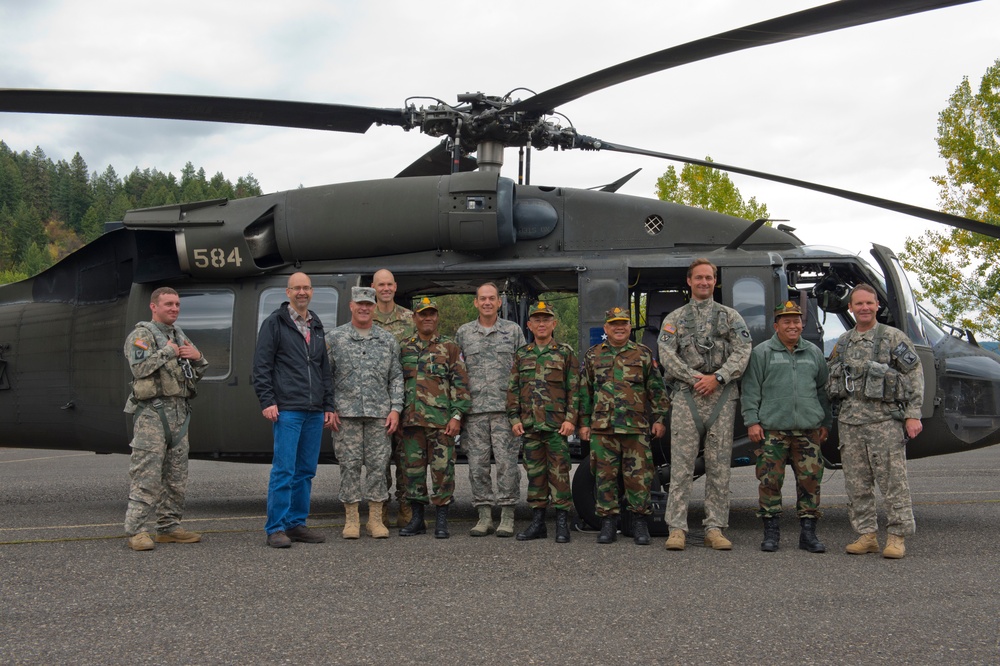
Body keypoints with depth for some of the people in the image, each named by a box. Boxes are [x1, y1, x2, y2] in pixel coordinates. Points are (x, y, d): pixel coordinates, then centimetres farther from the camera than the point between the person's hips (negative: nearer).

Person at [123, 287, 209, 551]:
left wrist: (197, 357, 5)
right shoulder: (142, 335, -2)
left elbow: (197, 374, 25)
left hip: (179, 412, 8)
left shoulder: (179, 336, 22)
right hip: (152, 412, -8)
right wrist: (168, 352, -10)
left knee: (176, 475, 9)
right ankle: (136, 531, -10)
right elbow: (140, 368, -18)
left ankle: (169, 527, 17)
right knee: (146, 474, -11)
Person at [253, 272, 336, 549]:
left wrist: (328, 406, 15)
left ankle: (296, 523, 16)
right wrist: (267, 401, -13)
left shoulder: (317, 327, 19)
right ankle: (275, 529, -2)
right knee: (284, 470, -8)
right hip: (287, 411, -6)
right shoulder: (275, 323, 1)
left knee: (306, 471, 8)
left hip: (314, 412, 6)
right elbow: (261, 366, -5)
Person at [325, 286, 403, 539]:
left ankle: (376, 519, 10)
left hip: (379, 413, 2)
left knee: (378, 464, 1)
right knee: (349, 465, 0)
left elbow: (396, 378, 10)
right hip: (346, 413, -1)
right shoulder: (334, 338, 6)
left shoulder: (387, 340, 11)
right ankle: (351, 520, 9)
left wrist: (395, 409, 0)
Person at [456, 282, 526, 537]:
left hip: (506, 408, -2)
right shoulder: (463, 333, 12)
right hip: (474, 409, 2)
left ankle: (507, 517, 4)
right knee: (477, 464, 2)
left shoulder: (513, 330, 8)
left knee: (506, 462, -4)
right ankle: (484, 516, 11)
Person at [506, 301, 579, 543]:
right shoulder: (521, 355, 13)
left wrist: (570, 419, -8)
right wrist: (514, 418, 4)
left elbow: (574, 389, 0)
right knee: (535, 473, 8)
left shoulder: (565, 353, 3)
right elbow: (513, 389, 13)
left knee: (559, 473, -3)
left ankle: (562, 524, 3)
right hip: (529, 425, 4)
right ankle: (537, 522, 15)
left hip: (557, 425, -3)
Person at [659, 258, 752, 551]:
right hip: (686, 396, -1)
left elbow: (742, 353, 1)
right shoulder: (674, 318, 13)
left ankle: (715, 529, 6)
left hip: (722, 397, 1)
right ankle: (677, 529, -4)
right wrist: (693, 378, -12)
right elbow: (667, 355, 0)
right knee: (681, 465, -5)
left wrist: (717, 377, -13)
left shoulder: (731, 317, 14)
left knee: (719, 467, 2)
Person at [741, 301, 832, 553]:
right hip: (772, 429, -3)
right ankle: (771, 532, 7)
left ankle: (808, 532, 10)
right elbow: (751, 389, 1)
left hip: (808, 429, 3)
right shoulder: (761, 353, 4)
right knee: (770, 480, -3)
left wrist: (826, 423, 15)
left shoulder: (814, 353, 16)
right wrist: (752, 421, -6)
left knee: (810, 480, 1)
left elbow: (823, 389, 20)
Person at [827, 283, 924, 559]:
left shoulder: (894, 338, 1)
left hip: (885, 419, -5)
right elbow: (833, 380, 20)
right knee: (856, 482, 6)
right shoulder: (842, 343, 15)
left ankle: (897, 536, 3)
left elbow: (915, 376, -2)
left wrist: (913, 415, -9)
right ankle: (867, 535, 13)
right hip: (850, 421, 5)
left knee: (892, 480, -4)